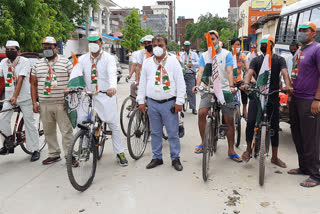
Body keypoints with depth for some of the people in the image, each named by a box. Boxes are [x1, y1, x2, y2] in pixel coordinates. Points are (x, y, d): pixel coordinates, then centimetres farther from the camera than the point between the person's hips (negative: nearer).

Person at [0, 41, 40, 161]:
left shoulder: (24, 61, -7)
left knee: (29, 123, -1)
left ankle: (35, 150, 8)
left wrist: (15, 96, -26)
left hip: (24, 97, -4)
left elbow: (20, 79, -17)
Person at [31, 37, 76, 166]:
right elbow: (34, 84, 15)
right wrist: (34, 102, 7)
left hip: (62, 104, -4)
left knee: (66, 131, -3)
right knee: (48, 131, 11)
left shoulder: (65, 62, 2)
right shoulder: (38, 64, 14)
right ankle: (54, 154, 24)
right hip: (44, 105, 4)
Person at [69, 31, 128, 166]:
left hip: (106, 96, -2)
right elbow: (76, 73, -4)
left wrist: (112, 87, -39)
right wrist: (70, 86, -25)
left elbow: (112, 74, -18)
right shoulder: (83, 59, 10)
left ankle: (120, 153, 16)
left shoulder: (108, 58, 0)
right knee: (80, 122, -3)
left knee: (114, 125, 3)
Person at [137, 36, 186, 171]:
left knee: (173, 132, 2)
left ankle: (175, 158, 16)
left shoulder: (173, 61, 0)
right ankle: (157, 157, 25)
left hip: (169, 103, -3)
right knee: (155, 132, 12)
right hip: (152, 103, 3)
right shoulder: (147, 63, 10)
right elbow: (142, 82, 13)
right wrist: (141, 101, 8)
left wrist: (179, 102, -7)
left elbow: (180, 82, -3)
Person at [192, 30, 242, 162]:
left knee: (229, 121, 1)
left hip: (224, 90, -1)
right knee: (201, 113, -20)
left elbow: (229, 71, -8)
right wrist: (197, 85, -20)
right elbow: (201, 71, -2)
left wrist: (231, 86, -25)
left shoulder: (226, 54, 3)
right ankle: (203, 142, -1)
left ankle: (231, 151, 13)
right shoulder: (204, 56, 11)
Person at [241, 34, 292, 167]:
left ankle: (275, 157, 21)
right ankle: (248, 149, 3)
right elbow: (250, 73, -7)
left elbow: (285, 73, -9)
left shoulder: (279, 60, 8)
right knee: (251, 122, -18)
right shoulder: (256, 60, 10)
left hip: (273, 97, 1)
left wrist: (288, 86, -31)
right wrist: (246, 83, -30)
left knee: (274, 127, 6)